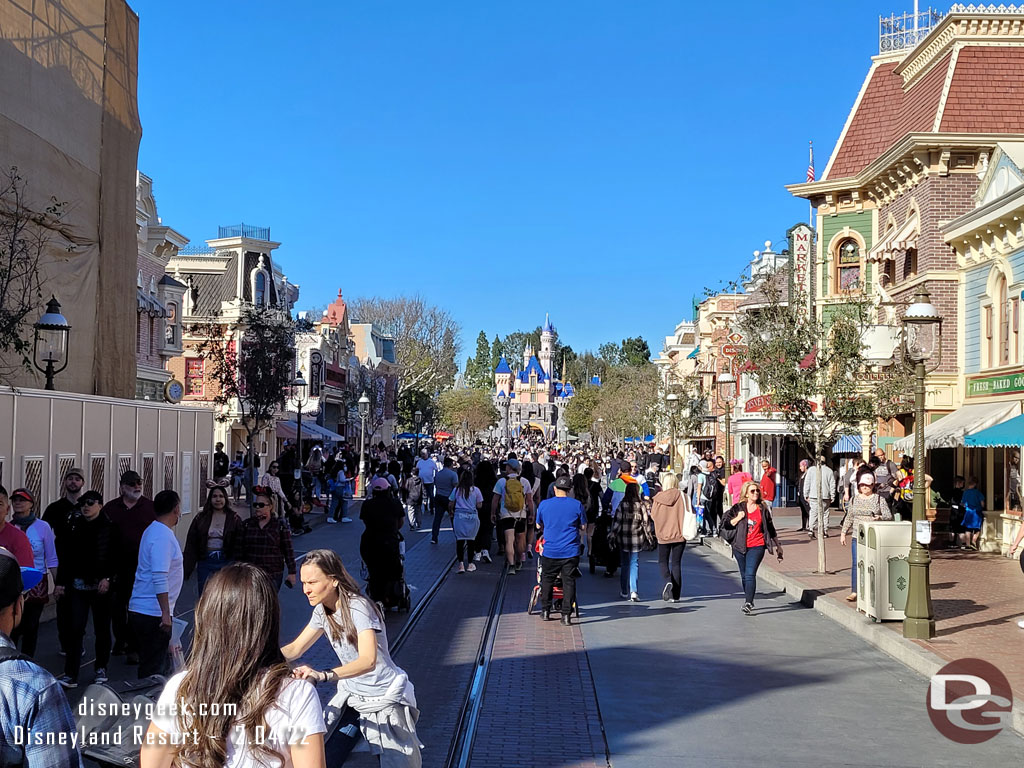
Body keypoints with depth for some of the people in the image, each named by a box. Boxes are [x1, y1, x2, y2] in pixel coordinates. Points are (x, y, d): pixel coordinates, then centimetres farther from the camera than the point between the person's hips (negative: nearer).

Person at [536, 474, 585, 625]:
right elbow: (583, 527, 5)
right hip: (571, 551, -1)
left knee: (547, 580, 17)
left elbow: (538, 526, 12)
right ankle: (566, 615, 3)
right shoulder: (577, 505, -4)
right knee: (569, 581, 5)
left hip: (550, 550, 1)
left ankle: (545, 611, 24)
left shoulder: (544, 504, -1)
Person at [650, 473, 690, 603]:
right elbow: (690, 514, -5)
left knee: (663, 561, 14)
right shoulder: (682, 497, -7)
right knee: (676, 563, 8)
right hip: (679, 534, 1)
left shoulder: (658, 498, -7)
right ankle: (675, 595, 6)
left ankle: (668, 581, -15)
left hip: (663, 535, -1)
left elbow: (653, 515, 1)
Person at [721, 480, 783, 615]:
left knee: (750, 574, -16)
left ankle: (748, 603, -21)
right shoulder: (738, 508, 3)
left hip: (757, 546, -2)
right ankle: (749, 600, 31)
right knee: (744, 575, 13)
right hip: (740, 547, 2)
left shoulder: (763, 509, 4)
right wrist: (738, 518, -13)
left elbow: (770, 528, 14)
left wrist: (776, 546, 19)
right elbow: (725, 523, 1)